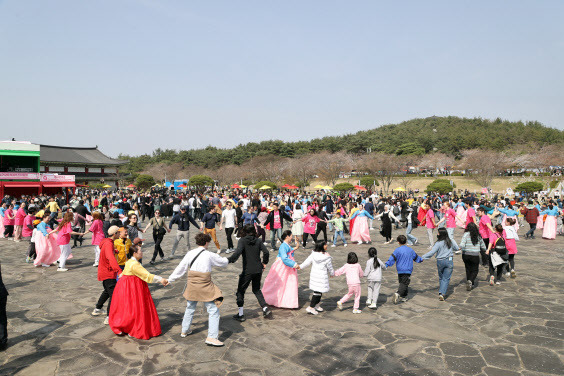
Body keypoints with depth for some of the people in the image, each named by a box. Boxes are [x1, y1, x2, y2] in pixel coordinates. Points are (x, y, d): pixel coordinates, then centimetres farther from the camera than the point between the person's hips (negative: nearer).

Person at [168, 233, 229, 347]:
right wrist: (226, 260, 29)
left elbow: (180, 268, 7)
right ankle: (211, 337, -3)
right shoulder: (210, 255, -9)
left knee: (190, 308, 25)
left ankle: (184, 331, 41)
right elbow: (224, 262, 5)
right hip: (205, 287, -5)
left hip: (192, 285, 5)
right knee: (213, 311, 2)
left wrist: (170, 280, 18)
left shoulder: (190, 254, 1)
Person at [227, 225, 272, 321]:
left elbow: (238, 252, -22)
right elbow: (266, 252, -2)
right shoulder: (258, 240, 6)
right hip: (258, 269, 5)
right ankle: (265, 308, 12)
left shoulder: (242, 240, -5)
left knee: (240, 291, 11)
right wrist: (264, 263, 11)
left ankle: (241, 314, 13)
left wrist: (229, 260, -22)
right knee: (257, 290, 24)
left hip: (247, 271, -4)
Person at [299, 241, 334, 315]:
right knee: (318, 292, 1)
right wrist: (332, 274, 17)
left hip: (314, 275, 6)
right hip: (322, 277, -6)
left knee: (318, 292, 20)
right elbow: (330, 268, -3)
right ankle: (310, 307, 1)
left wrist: (300, 266, 20)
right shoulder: (327, 258, -16)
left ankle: (317, 305, 31)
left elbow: (307, 262, 5)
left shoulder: (313, 255, -4)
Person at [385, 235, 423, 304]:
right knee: (404, 284, -4)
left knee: (402, 283, 15)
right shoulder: (410, 250, 9)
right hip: (408, 270, 1)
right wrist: (421, 260, 45)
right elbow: (416, 257, 25)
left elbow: (392, 258, -14)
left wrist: (386, 265, -17)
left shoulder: (397, 250, -5)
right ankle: (398, 294, -25)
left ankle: (404, 296, 21)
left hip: (400, 270, -1)